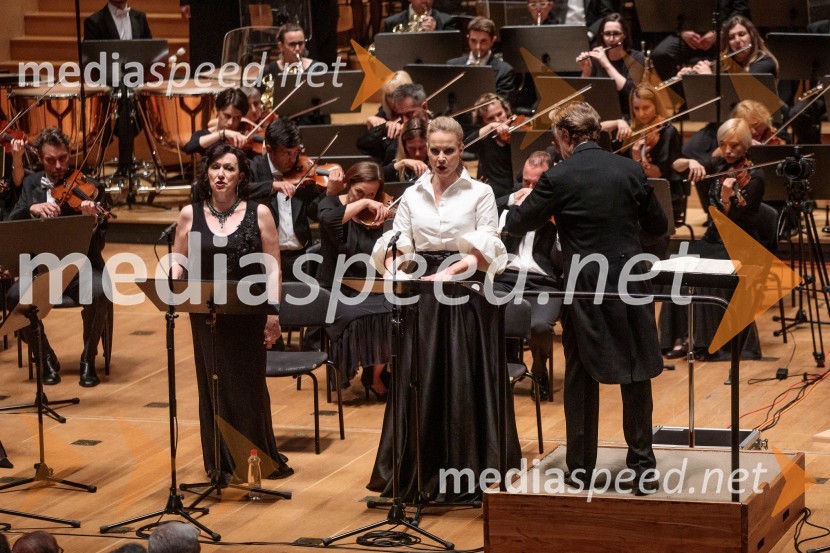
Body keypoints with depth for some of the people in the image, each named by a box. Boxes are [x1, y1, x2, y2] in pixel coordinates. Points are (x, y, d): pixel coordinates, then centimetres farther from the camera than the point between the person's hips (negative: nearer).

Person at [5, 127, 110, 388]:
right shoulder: (32, 184, 10)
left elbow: (97, 244, -9)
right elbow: (11, 224, -1)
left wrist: (92, 219, -31)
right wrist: (32, 208, -22)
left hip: (80, 265, -2)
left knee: (100, 293, -35)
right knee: (14, 297, -28)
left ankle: (88, 360, -10)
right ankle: (46, 359, -7)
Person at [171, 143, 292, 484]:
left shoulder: (258, 214, -1)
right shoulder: (190, 215, 3)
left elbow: (272, 267, -1)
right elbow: (179, 264, 7)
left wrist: (273, 312, -8)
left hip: (248, 313, -1)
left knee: (249, 384, 5)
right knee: (214, 385, 5)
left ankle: (261, 459, 18)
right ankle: (222, 463, 14)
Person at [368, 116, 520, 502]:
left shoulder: (480, 194, 0)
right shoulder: (412, 196, 9)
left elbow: (486, 250, -8)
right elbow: (398, 245, 3)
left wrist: (455, 269, -26)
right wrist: (393, 262, -21)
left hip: (466, 297, -3)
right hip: (422, 297, 3)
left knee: (465, 384, -2)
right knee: (419, 383, 2)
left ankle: (465, 475, 5)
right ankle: (420, 474, 10)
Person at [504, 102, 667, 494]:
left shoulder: (559, 179, -9)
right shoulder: (630, 171, 0)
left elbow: (519, 223, 3)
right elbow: (658, 225, 10)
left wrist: (513, 209, 26)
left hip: (583, 289, -2)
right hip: (630, 282, 2)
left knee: (581, 380, 10)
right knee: (636, 377, 9)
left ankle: (581, 468, 15)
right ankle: (642, 468, 9)